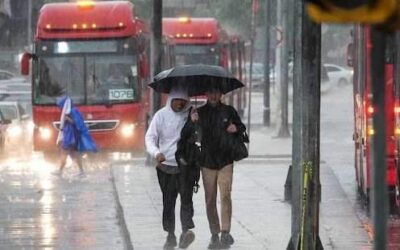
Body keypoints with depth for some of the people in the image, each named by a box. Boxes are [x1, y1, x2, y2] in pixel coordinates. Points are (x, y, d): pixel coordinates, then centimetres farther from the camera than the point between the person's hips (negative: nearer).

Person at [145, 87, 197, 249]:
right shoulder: (161, 115, 0)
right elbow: (150, 137, -3)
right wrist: (156, 153, -22)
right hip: (166, 165, 1)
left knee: (186, 198, -14)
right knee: (168, 201, 6)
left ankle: (186, 231, -25)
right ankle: (170, 235, 14)